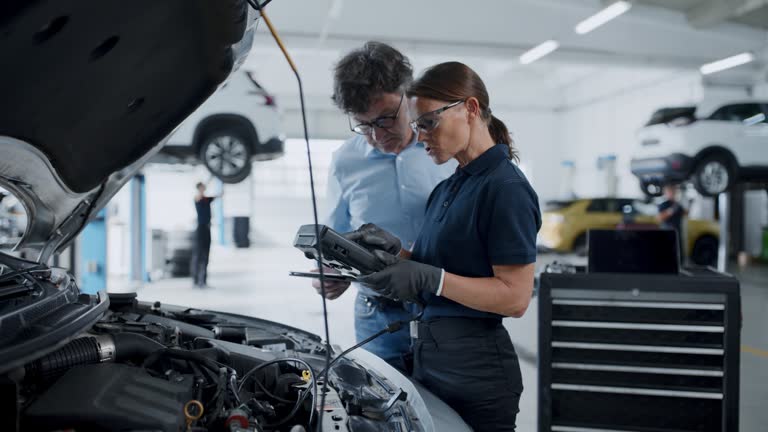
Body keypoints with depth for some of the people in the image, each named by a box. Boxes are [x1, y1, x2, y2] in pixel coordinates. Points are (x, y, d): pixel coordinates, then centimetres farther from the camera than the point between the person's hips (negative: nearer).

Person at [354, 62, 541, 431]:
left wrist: (428, 278, -25)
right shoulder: (447, 188, 13)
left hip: (475, 370, -8)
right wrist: (396, 255, -5)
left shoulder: (505, 188, -15)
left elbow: (515, 297, -19)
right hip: (429, 357, 8)